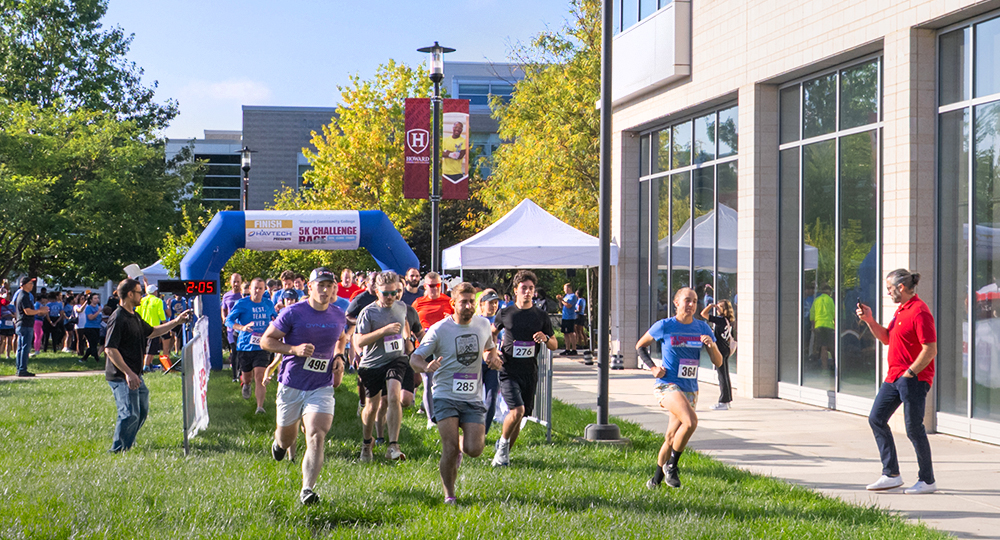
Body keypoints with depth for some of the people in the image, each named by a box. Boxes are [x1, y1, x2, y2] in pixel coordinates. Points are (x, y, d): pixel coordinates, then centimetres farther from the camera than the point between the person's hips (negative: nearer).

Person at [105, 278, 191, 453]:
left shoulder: (135, 317, 15)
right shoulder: (118, 318, -17)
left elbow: (151, 332, 31)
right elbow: (110, 348, -22)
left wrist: (176, 322, 23)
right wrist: (128, 373, -25)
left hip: (135, 375, 10)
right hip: (121, 377, -10)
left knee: (142, 410, 19)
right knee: (130, 414, -13)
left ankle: (127, 442, 35)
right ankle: (118, 450, -4)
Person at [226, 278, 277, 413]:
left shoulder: (268, 305, 5)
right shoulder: (241, 304, -5)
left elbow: (275, 317, 23)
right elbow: (228, 320, -11)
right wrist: (242, 327, -30)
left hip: (261, 347, 0)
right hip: (245, 345, 0)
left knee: (260, 376, -15)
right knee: (247, 377, 13)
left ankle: (260, 406, -15)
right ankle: (246, 385, 50)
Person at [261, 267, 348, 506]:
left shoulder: (339, 316, 4)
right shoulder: (293, 313, -9)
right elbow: (265, 340, -5)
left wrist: (338, 356, 7)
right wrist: (295, 349, -19)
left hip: (321, 387, 1)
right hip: (291, 386, -1)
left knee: (316, 437, -18)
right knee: (287, 438, 15)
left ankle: (307, 490, -21)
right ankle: (279, 443, 53)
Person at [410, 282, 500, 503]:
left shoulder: (483, 325, 5)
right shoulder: (439, 329, -7)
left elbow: (489, 348, 25)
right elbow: (415, 358, -7)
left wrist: (492, 357, 1)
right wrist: (426, 367, -30)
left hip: (473, 398, 3)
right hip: (446, 396, -3)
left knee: (474, 450, -9)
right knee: (450, 449, -13)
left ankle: (461, 445, 28)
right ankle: (449, 495, 7)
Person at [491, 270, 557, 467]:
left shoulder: (541, 316, 5)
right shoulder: (506, 314, 2)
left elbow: (554, 345, 11)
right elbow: (492, 332, 21)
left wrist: (545, 338, -10)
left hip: (530, 373, 3)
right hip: (508, 371, -3)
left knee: (520, 417, 6)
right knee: (517, 410, -21)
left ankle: (504, 451, 27)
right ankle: (503, 443, 5)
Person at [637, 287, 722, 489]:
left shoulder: (702, 328, 6)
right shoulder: (664, 326, -4)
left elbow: (718, 362, 6)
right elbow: (640, 346, 11)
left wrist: (712, 346, -14)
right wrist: (653, 368, -2)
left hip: (690, 389, 5)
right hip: (667, 385, -5)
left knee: (672, 438, 10)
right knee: (691, 421, -28)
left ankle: (656, 479, 27)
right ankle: (671, 466, -11)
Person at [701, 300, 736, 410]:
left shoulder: (720, 320, -17)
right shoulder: (729, 321, 7)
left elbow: (703, 314, -19)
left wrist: (711, 305, -5)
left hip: (720, 350, -8)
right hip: (726, 350, 8)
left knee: (722, 376, -5)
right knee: (725, 375, 14)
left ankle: (723, 402, -2)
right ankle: (728, 400, 20)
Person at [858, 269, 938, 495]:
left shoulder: (919, 311, -17)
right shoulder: (901, 310, 15)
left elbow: (931, 350, -21)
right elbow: (886, 338, 23)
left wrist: (909, 374, -18)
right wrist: (869, 320, 11)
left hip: (914, 379, -10)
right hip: (894, 376, 10)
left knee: (914, 428, -4)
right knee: (876, 419, 8)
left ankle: (927, 480, 8)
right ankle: (891, 474, 12)